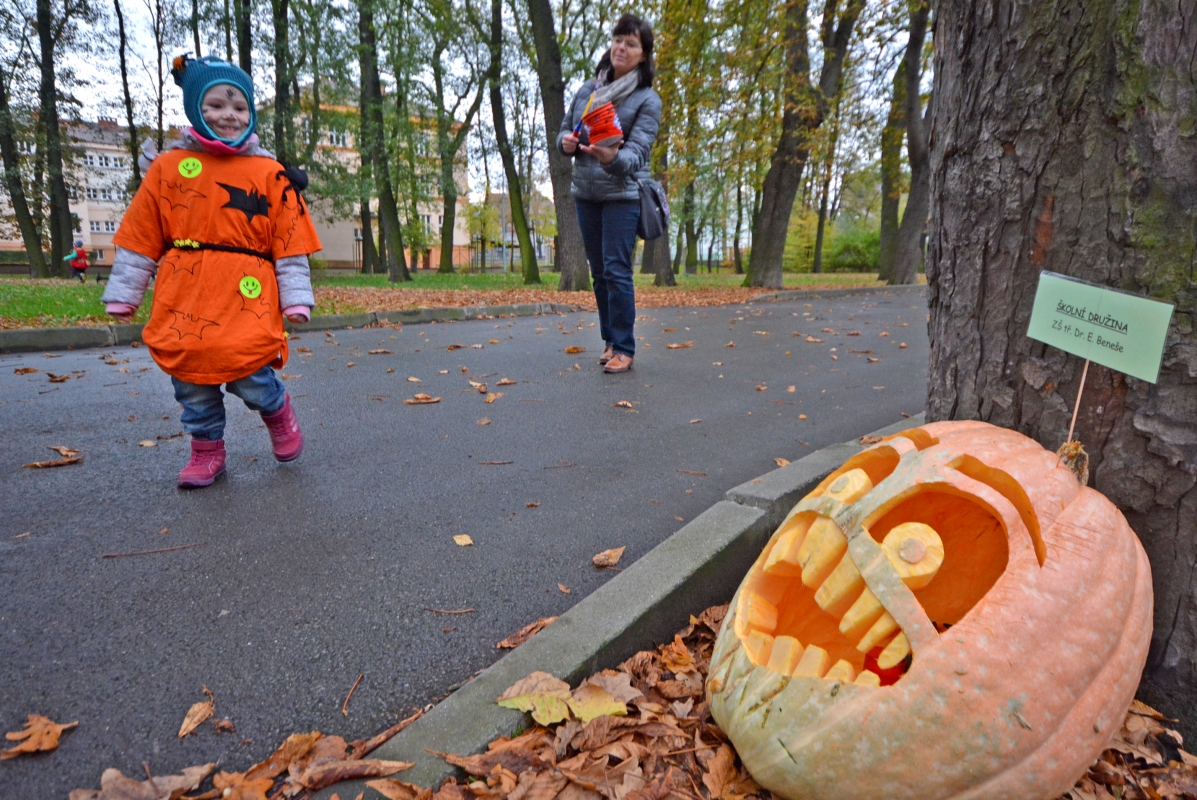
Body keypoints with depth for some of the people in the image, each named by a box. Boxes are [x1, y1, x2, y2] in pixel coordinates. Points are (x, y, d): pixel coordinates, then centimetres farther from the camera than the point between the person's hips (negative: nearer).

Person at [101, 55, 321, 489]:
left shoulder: (270, 174, 4)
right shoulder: (168, 167, 8)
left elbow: (290, 243, 3)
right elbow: (139, 239, 11)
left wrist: (296, 299, -2)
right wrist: (123, 293, 10)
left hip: (246, 300, -2)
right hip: (184, 301, 3)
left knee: (249, 378, -10)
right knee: (193, 386, 8)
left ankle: (278, 411, 23)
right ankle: (207, 450, 27)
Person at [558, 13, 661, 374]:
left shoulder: (647, 100, -6)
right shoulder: (587, 89, 9)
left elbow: (637, 152, -17)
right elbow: (565, 128, 17)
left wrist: (613, 158, -39)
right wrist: (565, 142, -7)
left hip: (622, 195, -5)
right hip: (585, 193, 6)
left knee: (617, 271, -11)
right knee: (599, 272, 10)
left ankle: (624, 349, -3)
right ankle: (611, 340, 21)